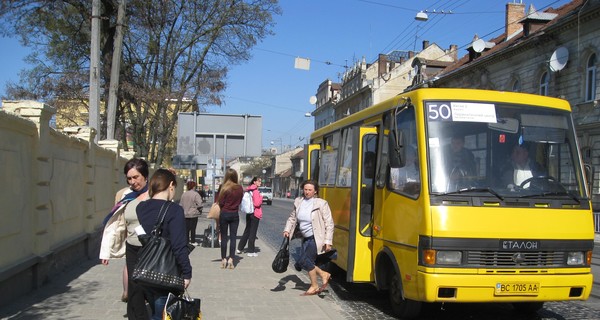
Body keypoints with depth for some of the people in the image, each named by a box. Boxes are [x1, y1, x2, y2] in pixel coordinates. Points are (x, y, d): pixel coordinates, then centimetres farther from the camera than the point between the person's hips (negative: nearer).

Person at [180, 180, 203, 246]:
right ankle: (193, 241, 4)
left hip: (185, 214, 5)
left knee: (186, 228, 10)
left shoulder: (183, 194, 5)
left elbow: (181, 204, 12)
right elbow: (199, 204, -16)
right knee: (193, 228, 1)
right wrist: (200, 210, 2)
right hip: (193, 214, -5)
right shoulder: (195, 194, -13)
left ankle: (186, 240, 15)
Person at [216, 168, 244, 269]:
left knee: (224, 237, 6)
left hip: (224, 214, -2)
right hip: (235, 214, 2)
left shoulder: (223, 187, -11)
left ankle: (224, 259, 9)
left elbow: (220, 202, -9)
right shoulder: (240, 188, -2)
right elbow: (240, 201, 6)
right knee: (233, 237, 5)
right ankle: (231, 259, 1)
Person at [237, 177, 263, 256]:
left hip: (249, 213, 8)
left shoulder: (249, 190, 10)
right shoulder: (255, 191, -16)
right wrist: (261, 197, -6)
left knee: (247, 231, 18)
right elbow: (257, 203, -21)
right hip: (255, 214, -8)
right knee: (253, 233, -1)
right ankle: (251, 251, 5)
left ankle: (239, 248, 24)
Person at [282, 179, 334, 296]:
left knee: (304, 260, -12)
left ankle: (314, 286, 8)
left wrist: (328, 242, -17)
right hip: (306, 238, 7)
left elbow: (329, 224, -12)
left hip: (317, 238, -7)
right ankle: (324, 274, 26)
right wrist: (287, 230, 0)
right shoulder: (298, 201, 4)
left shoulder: (321, 203, -12)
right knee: (308, 262, 3)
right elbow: (292, 218, 16)